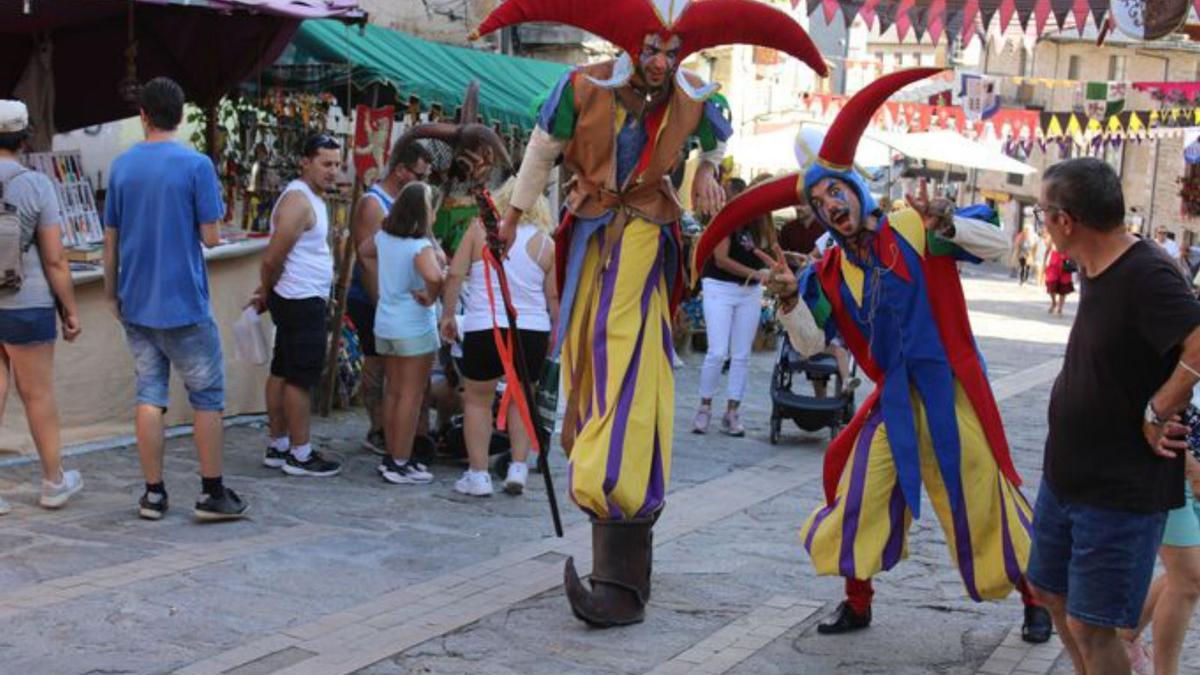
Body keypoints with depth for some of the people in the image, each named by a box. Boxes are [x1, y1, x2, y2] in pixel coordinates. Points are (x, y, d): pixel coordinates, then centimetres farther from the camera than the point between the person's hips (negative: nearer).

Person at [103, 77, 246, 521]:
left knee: (149, 394, 9)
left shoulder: (121, 166, 5)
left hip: (136, 304, 5)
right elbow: (211, 236, -10)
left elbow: (110, 239, 9)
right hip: (184, 303, -4)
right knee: (207, 395, 5)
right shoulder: (197, 165, -10)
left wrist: (112, 293, 19)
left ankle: (154, 493, 11)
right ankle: (212, 493, 6)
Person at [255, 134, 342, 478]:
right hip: (301, 302, -10)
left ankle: (277, 447, 21)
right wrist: (267, 292, -4)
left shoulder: (312, 198, 15)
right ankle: (300, 455, 1)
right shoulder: (298, 201, -18)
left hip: (302, 301, 10)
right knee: (301, 379, -5)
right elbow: (272, 258, -20)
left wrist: (266, 293, 11)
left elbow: (273, 261, 18)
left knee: (282, 373, 13)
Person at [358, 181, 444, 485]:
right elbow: (433, 276, -39)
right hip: (414, 329, -8)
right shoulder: (422, 246, -20)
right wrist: (431, 297, -20)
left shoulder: (383, 237, 3)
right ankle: (400, 463, 4)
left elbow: (364, 252, 23)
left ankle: (392, 457, 23)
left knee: (393, 391, 16)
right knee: (412, 395, 1)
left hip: (385, 323, 8)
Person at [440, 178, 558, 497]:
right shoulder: (545, 243, 5)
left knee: (477, 400, 11)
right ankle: (518, 467, 13)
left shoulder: (480, 230, 3)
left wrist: (448, 314, 9)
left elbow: (455, 275, -1)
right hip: (533, 330, 2)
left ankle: (478, 474, 9)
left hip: (484, 328, -2)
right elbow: (554, 296, 8)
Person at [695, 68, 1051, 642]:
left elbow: (997, 244, -10)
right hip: (894, 398, 4)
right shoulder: (829, 273, 3)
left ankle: (1034, 599, 21)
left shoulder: (914, 227, -7)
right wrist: (790, 299, -18)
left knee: (984, 496, 3)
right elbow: (810, 344, -1)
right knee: (859, 494, 2)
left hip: (951, 388, -4)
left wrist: (945, 225, -26)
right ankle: (857, 604, 20)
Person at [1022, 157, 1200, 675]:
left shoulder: (1147, 276, -24)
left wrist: (1156, 413, -27)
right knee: (1051, 592, 23)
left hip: (1122, 491, -10)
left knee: (1090, 626, -4)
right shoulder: (1096, 272, 6)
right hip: (1066, 474, 10)